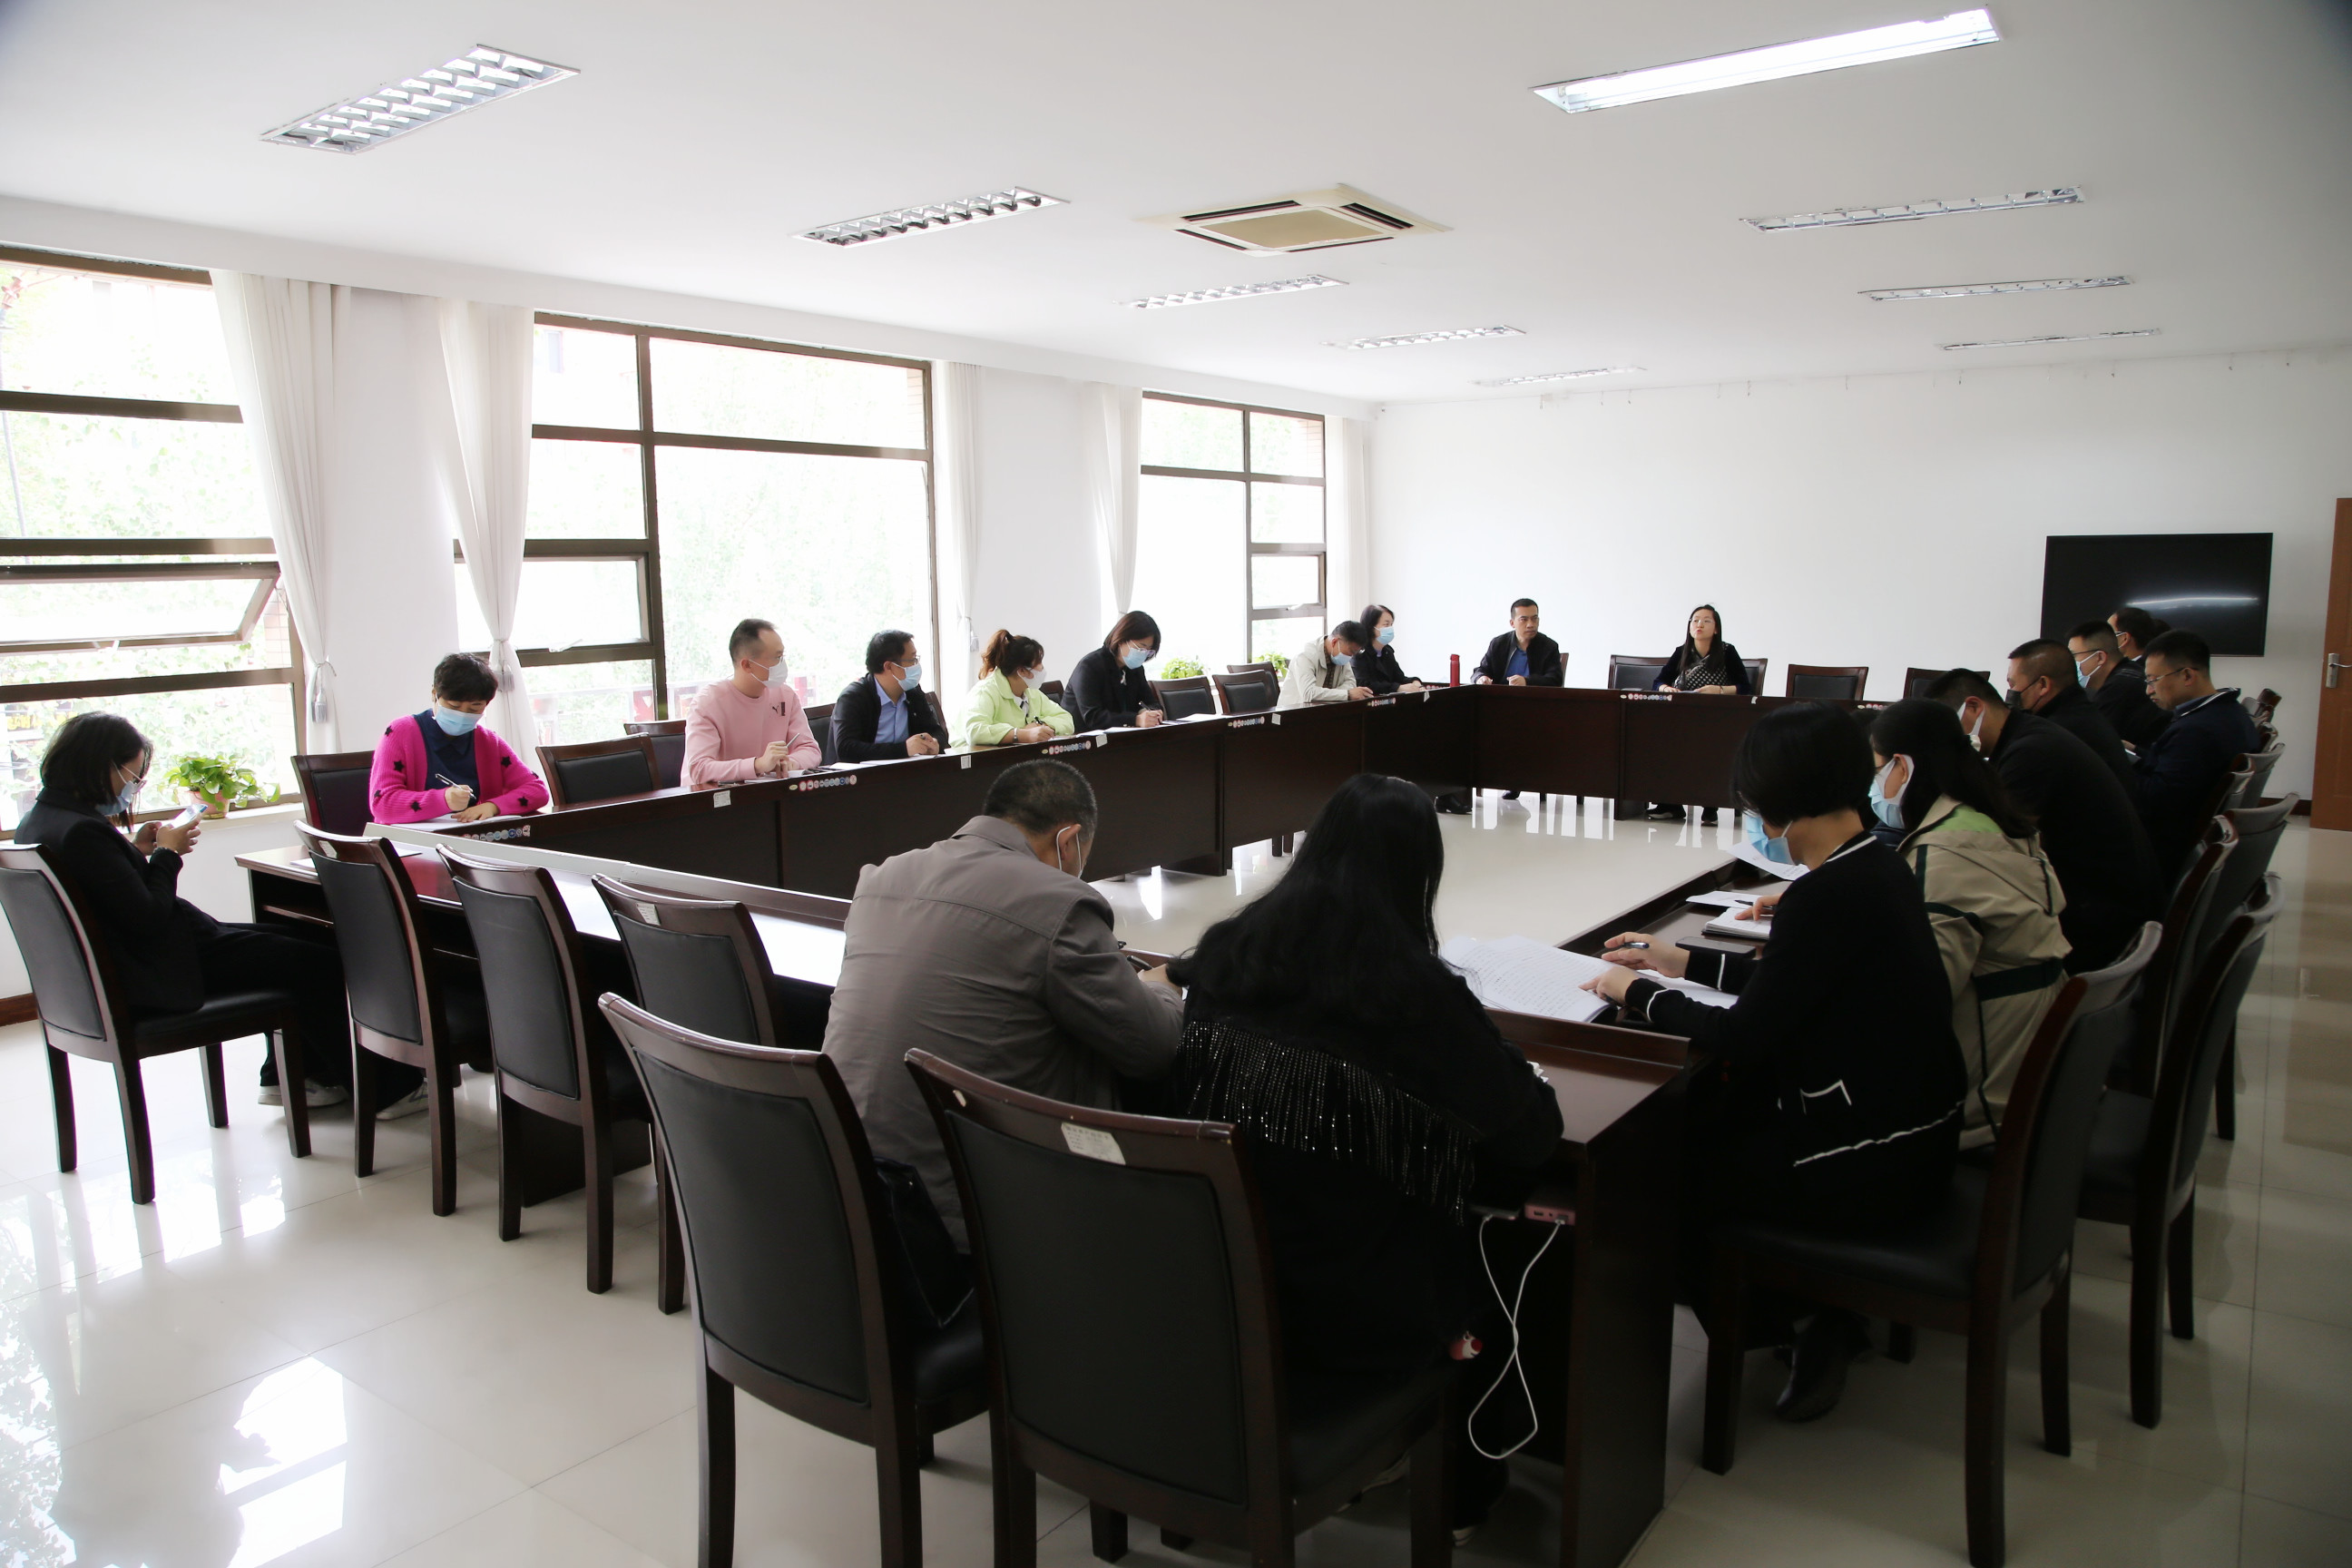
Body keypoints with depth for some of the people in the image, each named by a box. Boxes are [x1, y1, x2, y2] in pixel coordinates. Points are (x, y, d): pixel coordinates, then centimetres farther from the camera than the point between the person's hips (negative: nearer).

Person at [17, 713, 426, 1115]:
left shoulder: (38, 821, 7)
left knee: (283, 941, 21)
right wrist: (167, 854, -12)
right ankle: (385, 1088, 1)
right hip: (155, 976, -11)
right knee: (316, 963, -8)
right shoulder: (82, 831, -25)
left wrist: (135, 851, 6)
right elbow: (147, 919, -25)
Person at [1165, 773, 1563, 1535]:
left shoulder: (1223, 953, -6)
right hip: (1353, 1312, -5)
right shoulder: (1412, 988, -20)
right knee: (1488, 1254, 26)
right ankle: (1463, 1488, 44)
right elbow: (1534, 1132, -11)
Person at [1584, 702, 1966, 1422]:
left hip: (1872, 1169, -9)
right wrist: (1682, 960, 19)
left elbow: (1745, 1037, -22)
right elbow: (1787, 983, 15)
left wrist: (1637, 993, -9)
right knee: (1703, 1106, 19)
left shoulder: (1828, 895, -25)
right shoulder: (1876, 865, 4)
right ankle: (1826, 1315, 22)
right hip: (1912, 1129, 9)